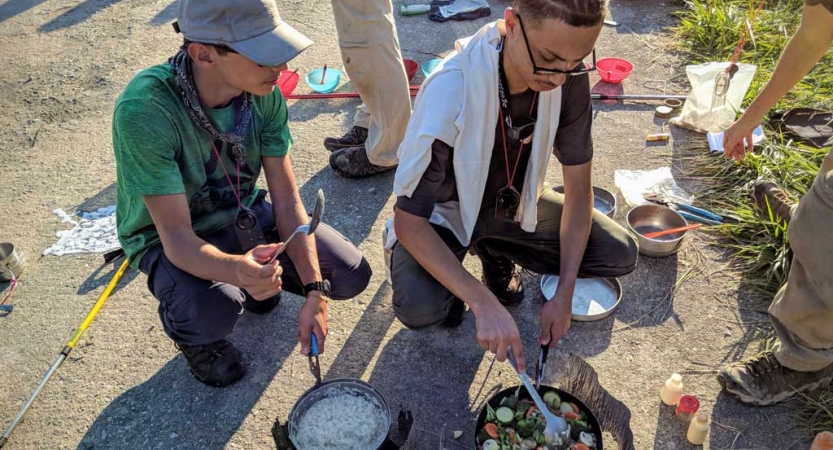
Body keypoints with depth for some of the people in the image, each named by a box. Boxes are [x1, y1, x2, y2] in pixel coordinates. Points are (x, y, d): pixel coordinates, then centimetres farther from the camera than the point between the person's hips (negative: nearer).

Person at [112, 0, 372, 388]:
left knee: (352, 275, -6)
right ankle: (191, 330, 4)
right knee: (213, 312, -35)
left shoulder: (264, 94, -19)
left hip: (242, 212, 4)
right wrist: (235, 268, -54)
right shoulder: (143, 111, -34)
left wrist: (314, 291, -20)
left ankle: (260, 276, 20)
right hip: (169, 237, -4)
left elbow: (287, 201, -14)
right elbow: (178, 237, -33)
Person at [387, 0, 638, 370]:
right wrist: (484, 304, -38)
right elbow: (409, 220, -30)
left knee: (621, 255, -9)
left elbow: (579, 190, -10)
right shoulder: (451, 90, -34)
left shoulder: (570, 79, -20)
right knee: (419, 309, -31)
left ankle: (494, 251, 11)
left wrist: (563, 295, -17)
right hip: (445, 211, -4)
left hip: (511, 203, 5)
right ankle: (454, 285, 7)